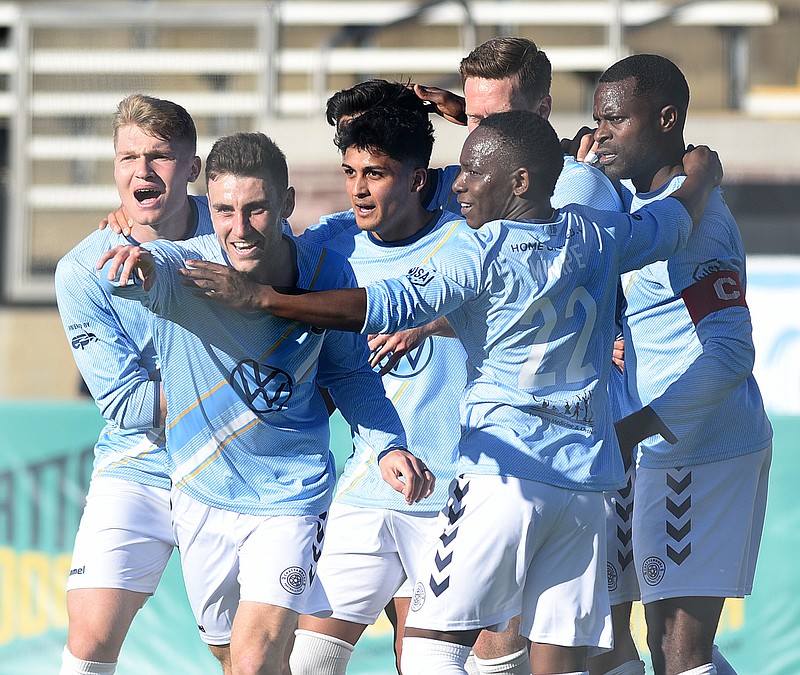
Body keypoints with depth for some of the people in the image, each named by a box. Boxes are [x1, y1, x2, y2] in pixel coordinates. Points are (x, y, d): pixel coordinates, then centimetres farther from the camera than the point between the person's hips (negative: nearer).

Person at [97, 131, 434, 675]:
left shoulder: (326, 272, -12)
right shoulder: (185, 268, -20)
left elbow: (349, 370, 7)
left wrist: (387, 445, -8)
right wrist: (139, 262, -69)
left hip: (290, 497, -1)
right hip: (202, 496, 1)